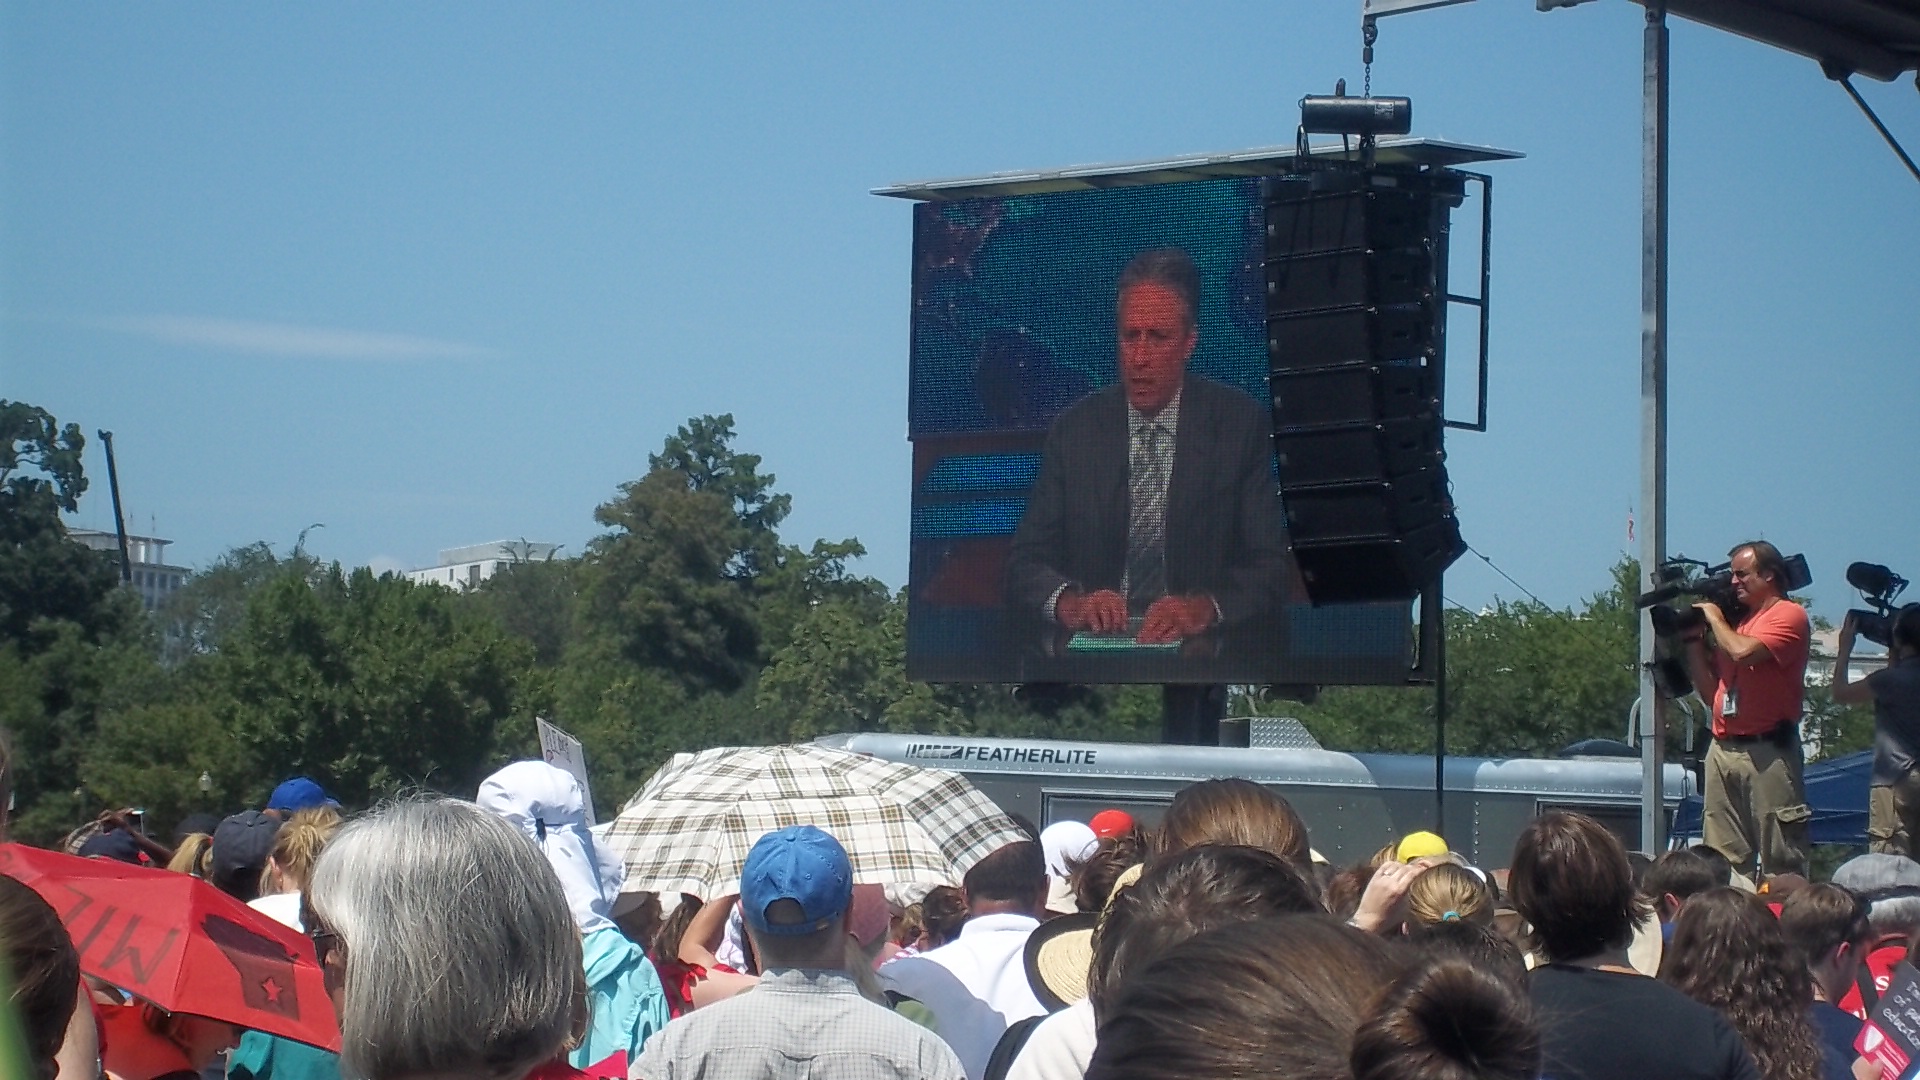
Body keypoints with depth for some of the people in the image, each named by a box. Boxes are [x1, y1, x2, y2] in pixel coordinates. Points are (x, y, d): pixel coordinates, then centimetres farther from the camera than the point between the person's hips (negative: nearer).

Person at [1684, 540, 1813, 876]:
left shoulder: (1788, 615, -2)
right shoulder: (1737, 619, 20)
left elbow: (1743, 652, -19)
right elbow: (1710, 691, 21)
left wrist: (1714, 617, -2)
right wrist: (1693, 637, 12)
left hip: (1768, 752, -7)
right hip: (1723, 750, 8)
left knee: (1781, 861, -6)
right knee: (1722, 862, 4)